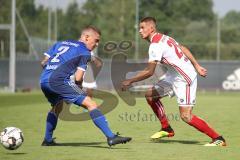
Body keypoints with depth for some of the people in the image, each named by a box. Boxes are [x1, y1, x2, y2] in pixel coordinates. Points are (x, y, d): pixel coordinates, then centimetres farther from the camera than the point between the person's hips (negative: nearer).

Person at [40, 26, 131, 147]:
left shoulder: (60, 44, 27)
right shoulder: (85, 52, 7)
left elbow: (43, 63, 23)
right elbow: (78, 79, -2)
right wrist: (79, 90, 18)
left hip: (43, 81, 8)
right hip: (59, 80, -8)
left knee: (57, 106, 36)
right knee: (90, 104, -9)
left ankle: (48, 140, 38)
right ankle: (111, 137, -19)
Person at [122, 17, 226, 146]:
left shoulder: (155, 45, -19)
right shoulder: (163, 38, 10)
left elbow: (149, 72, -21)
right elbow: (183, 49, 14)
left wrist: (130, 81, -12)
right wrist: (197, 66, 14)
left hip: (184, 78, -10)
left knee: (186, 116, -13)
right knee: (150, 95, 13)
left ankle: (218, 139, -7)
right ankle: (167, 129, 22)